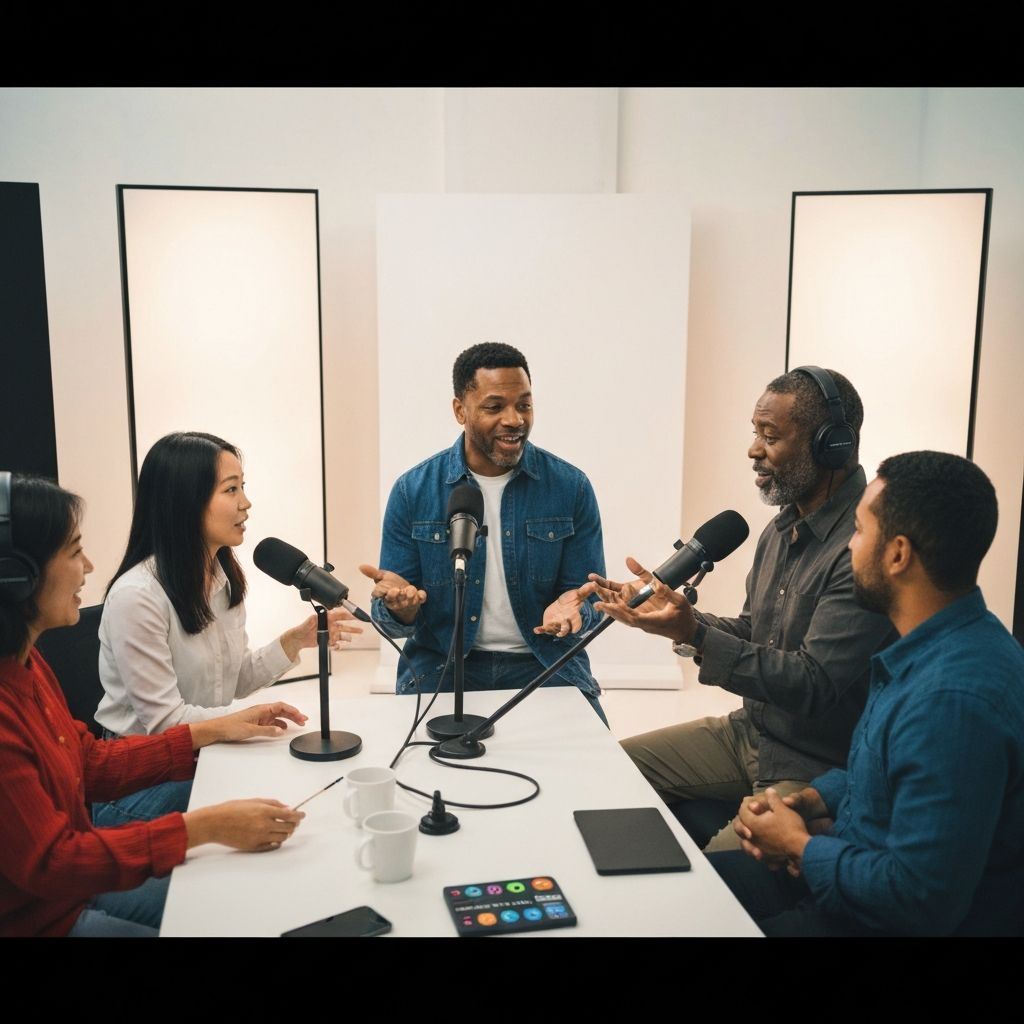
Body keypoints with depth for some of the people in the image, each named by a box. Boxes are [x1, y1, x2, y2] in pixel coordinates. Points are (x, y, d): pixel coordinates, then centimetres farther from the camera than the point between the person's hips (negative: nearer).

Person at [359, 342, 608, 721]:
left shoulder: (571, 487, -3)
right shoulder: (412, 491, -3)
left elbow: (589, 598, 1)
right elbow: (394, 621, 0)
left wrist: (570, 607, -23)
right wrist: (400, 605, -25)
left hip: (543, 663, 0)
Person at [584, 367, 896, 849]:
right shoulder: (785, 526, 7)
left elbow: (813, 683, -26)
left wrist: (693, 634, -32)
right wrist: (671, 612, -2)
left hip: (821, 768, -9)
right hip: (750, 732, 9)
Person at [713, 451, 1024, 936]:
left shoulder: (953, 698, -31)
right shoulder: (928, 647, 2)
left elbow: (920, 900, -30)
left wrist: (799, 845, -15)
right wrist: (809, 802, -1)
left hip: (890, 918, -8)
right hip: (852, 873, 8)